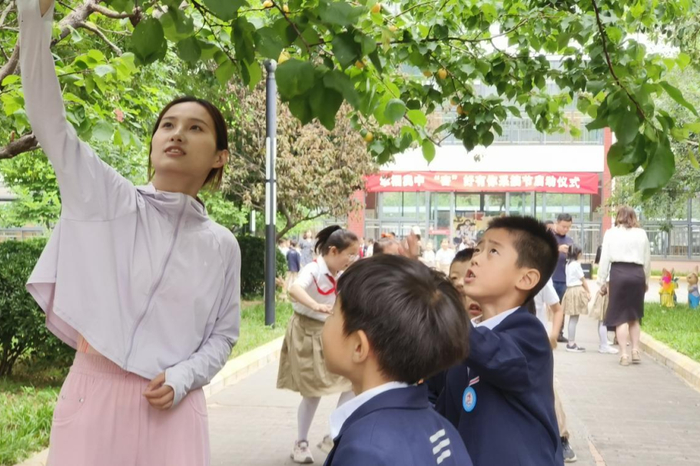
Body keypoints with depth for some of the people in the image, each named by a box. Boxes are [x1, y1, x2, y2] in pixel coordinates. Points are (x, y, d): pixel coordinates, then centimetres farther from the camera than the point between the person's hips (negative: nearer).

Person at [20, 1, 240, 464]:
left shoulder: (222, 246, 2)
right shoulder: (111, 200, -1)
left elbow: (223, 336, 11)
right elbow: (49, 120, -8)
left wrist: (183, 378, -9)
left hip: (172, 406, 1)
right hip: (94, 394, -1)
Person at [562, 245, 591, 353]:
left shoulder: (568, 264, 15)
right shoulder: (576, 264, -11)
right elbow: (582, 279, -5)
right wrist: (588, 292, -1)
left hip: (570, 290, 9)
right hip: (577, 291, -9)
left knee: (573, 318, 12)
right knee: (574, 319, -8)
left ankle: (571, 342, 15)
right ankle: (571, 344, -7)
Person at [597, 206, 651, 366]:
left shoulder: (611, 233, 5)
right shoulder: (642, 234, 9)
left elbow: (605, 259, 2)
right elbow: (647, 259, 13)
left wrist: (602, 281, 7)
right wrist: (646, 280, 24)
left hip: (618, 273, -2)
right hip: (637, 274, 2)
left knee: (620, 316, 3)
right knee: (634, 316, 16)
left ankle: (624, 354, -2)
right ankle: (635, 351, 11)